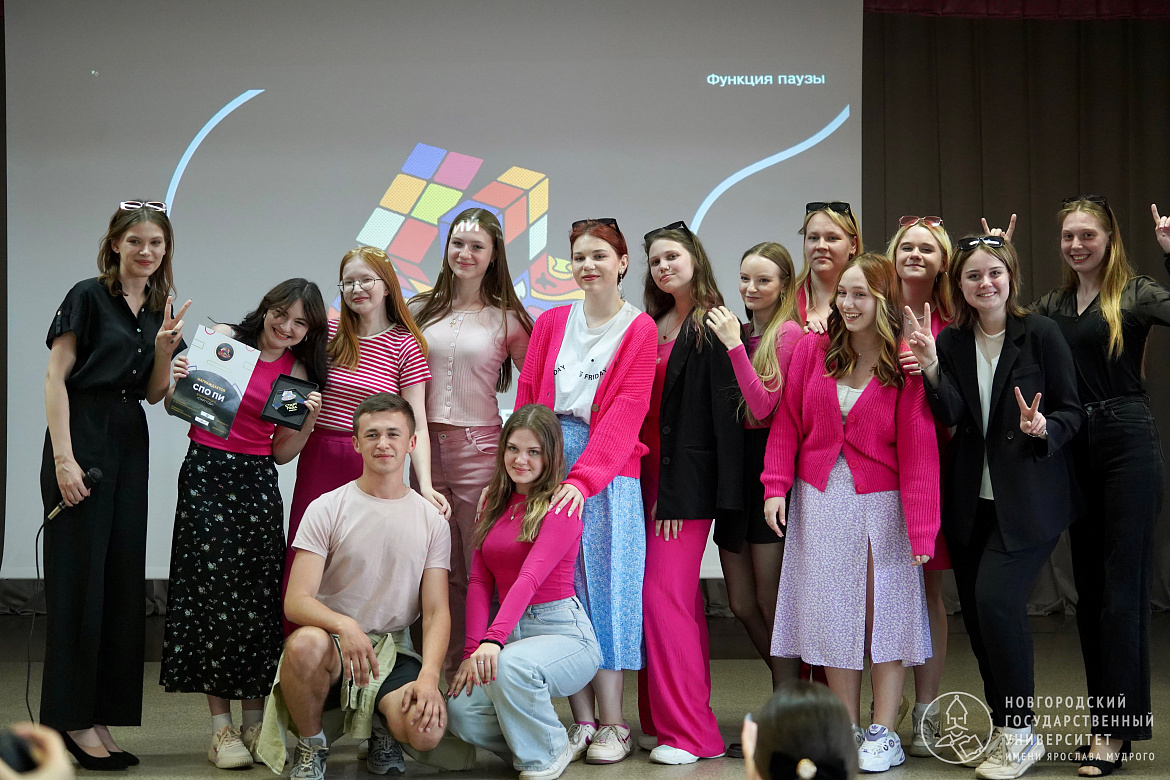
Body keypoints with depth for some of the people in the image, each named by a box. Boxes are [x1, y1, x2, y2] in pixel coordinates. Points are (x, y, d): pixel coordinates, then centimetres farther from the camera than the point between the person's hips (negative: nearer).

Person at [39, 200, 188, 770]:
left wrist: (164, 348, -3)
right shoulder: (89, 297, -4)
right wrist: (63, 458, -16)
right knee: (79, 578, -5)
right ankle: (71, 719, 2)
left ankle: (100, 718, 13)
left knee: (122, 578, 6)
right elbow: (55, 377, -9)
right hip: (83, 439, -7)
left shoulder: (160, 310, 14)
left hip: (131, 445, 7)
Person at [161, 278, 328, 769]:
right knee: (213, 591, -5)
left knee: (259, 597, 0)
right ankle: (221, 725, 1)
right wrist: (176, 381, -11)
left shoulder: (298, 374, 7)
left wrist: (309, 418, -8)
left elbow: (282, 453, 7)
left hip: (257, 482, 2)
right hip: (206, 475, -2)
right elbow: (176, 405, 9)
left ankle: (255, 720, 11)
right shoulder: (223, 339, 1)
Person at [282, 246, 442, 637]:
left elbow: (416, 421, -5)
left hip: (373, 468, -3)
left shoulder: (405, 345, -1)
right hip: (318, 461, 3)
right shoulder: (328, 331, 8)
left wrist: (425, 484, -16)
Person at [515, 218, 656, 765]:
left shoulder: (639, 330, 0)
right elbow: (525, 403, 11)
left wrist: (582, 478, -21)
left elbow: (625, 415, -10)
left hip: (607, 474, -3)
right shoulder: (550, 324, 12)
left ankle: (612, 725, 5)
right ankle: (582, 720, 9)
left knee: (604, 586, -3)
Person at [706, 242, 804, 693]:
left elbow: (765, 405, -16)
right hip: (733, 468, 7)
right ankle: (788, 683, 29)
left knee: (770, 601, -1)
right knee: (741, 604, 10)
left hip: (770, 466, -7)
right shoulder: (735, 331, 13)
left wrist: (735, 345, -18)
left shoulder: (789, 333, -7)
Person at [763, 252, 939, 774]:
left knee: (884, 610, 2)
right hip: (819, 500, 3)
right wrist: (775, 486, -4)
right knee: (833, 612, 8)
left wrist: (920, 529, -13)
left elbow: (918, 449, -10)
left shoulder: (905, 364, -8)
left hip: (881, 501, -3)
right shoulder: (813, 350, 1)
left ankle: (883, 735, 13)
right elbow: (787, 422, 6)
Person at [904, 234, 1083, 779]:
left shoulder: (1041, 334, -5)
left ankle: (1019, 733, -2)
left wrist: (1043, 428, -23)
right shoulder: (950, 342, 5)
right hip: (971, 500, 5)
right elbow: (951, 417, -6)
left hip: (1028, 498, -4)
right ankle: (1005, 731, 21)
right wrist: (931, 369, -22)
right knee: (976, 611, 5)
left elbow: (1072, 412, -2)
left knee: (996, 597, -18)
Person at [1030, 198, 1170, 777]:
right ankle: (1104, 723, 21)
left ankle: (1115, 730, 4)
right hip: (1075, 450, 6)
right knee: (1089, 588, 11)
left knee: (1123, 587, -3)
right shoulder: (1052, 305, 13)